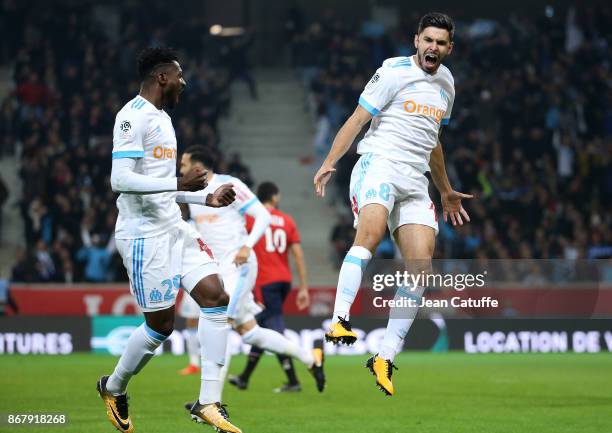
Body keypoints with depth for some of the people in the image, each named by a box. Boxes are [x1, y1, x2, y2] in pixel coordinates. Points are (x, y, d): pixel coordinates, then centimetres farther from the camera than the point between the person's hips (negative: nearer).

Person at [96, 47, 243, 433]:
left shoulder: (162, 117, 18)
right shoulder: (133, 117, -13)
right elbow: (121, 179, -23)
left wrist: (206, 198, 16)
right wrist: (179, 184, -27)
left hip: (173, 227, 9)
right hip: (144, 233, -9)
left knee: (216, 297, -5)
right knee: (161, 325, -2)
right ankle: (114, 389, 24)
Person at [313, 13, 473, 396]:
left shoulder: (446, 83, 19)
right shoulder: (395, 72, -2)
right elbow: (358, 118, -6)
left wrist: (446, 191, 38)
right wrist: (330, 162, -17)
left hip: (416, 182, 6)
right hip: (380, 164, -6)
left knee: (421, 267, -6)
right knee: (370, 235, -33)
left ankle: (385, 357, -3)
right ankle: (339, 321, -40)